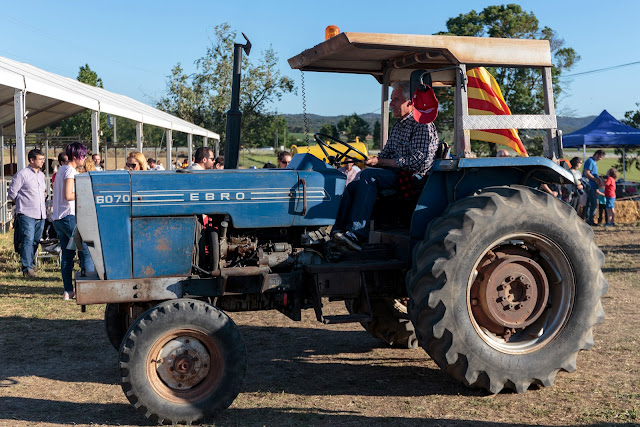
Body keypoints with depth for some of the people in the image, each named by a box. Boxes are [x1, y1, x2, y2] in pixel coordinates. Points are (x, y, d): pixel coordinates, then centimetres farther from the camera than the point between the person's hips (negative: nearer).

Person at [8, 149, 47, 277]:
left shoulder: (41, 175, 17)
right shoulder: (22, 175, -4)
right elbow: (12, 193, -1)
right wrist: (22, 203, 6)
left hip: (40, 214, 7)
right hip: (27, 214, -7)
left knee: (36, 240, 10)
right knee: (28, 240, -12)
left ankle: (29, 262, 25)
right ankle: (27, 267, -11)